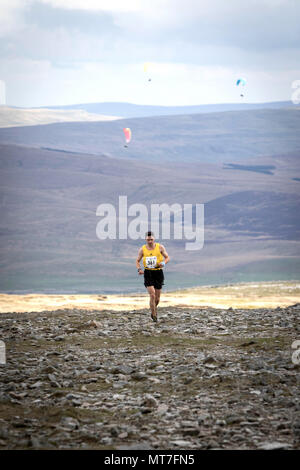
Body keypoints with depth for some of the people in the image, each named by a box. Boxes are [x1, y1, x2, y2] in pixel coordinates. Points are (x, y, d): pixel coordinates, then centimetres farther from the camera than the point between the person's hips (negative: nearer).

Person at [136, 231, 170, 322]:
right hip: (148, 273, -1)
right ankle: (154, 315, -7)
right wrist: (139, 269, -11)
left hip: (158, 273, 1)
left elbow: (167, 257, 5)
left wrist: (164, 263, -18)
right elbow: (137, 261, 9)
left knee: (157, 297, 8)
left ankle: (154, 309, 38)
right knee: (152, 295, -16)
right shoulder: (142, 249, 1)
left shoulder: (160, 247, -1)